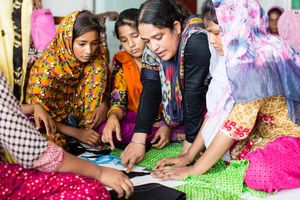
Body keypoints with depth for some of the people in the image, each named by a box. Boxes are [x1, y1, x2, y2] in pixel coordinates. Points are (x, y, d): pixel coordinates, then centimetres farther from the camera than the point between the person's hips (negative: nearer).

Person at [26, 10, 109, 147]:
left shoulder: (93, 57, -15)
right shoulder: (47, 67, -29)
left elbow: (102, 85, 3)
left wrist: (103, 105, -19)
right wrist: (76, 133, -25)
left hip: (74, 112, 5)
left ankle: (91, 133, -10)